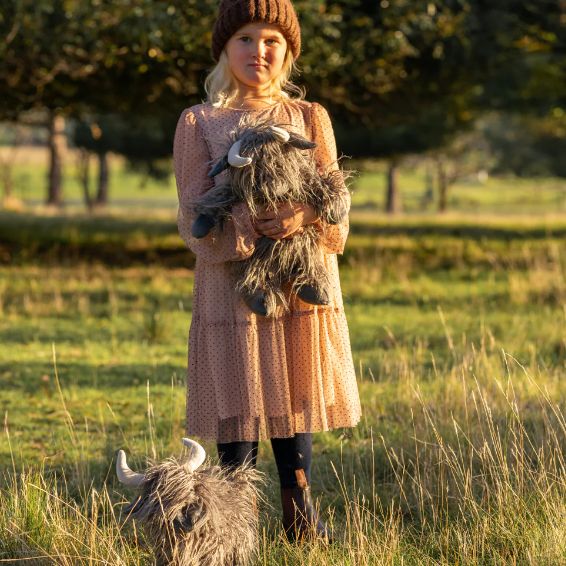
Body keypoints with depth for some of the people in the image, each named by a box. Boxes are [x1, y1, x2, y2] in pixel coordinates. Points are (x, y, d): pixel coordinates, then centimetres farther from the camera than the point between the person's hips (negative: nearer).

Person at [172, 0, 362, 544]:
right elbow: (194, 218, -5)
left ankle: (300, 518, 21)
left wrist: (304, 216, -19)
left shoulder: (310, 118, 10)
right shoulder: (198, 123, 3)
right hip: (231, 288, -2)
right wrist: (249, 223, -23)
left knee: (295, 403, 7)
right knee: (238, 413, -4)